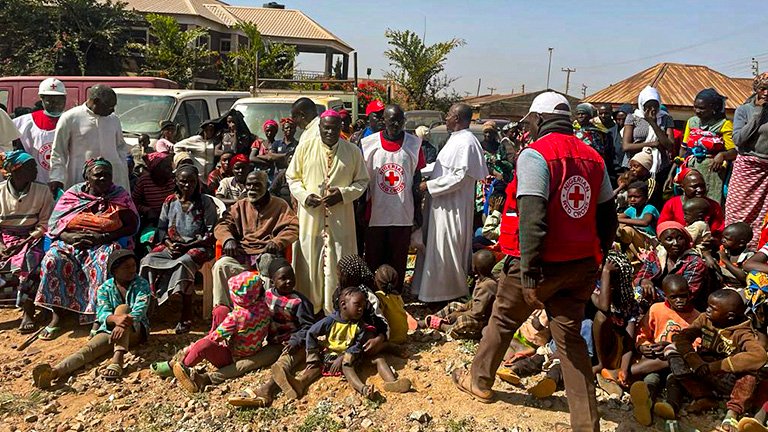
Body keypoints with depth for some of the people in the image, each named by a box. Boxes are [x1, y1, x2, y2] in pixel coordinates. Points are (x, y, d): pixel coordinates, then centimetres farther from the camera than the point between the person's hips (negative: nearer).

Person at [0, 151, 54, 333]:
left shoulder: (42, 192, -1)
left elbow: (45, 224, -2)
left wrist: (25, 242, -15)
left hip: (31, 238, -2)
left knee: (29, 262, -33)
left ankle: (28, 312, -28)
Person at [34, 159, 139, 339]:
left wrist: (104, 237, -16)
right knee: (52, 260, -25)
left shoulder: (120, 196, 3)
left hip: (106, 244, -2)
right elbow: (53, 224, 5)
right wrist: (69, 236, -16)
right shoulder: (72, 194, 7)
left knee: (104, 263, -34)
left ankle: (99, 316, -26)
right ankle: (56, 316, -16)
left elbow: (132, 225, -5)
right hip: (71, 243, 2)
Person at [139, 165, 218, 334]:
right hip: (171, 245, 4)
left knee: (184, 262, -37)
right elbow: (161, 228, 15)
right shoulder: (170, 201, 13)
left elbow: (211, 232, -3)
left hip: (197, 246, -4)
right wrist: (169, 243, -6)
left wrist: (188, 245, -12)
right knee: (148, 260, -25)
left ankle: (186, 316, -30)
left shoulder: (206, 203, 1)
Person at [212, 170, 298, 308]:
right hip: (242, 254, 3)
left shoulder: (279, 205, 12)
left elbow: (293, 227, 1)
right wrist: (228, 239, -11)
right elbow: (222, 225, 13)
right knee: (221, 265, -27)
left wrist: (277, 242, -18)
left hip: (267, 252, -3)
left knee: (268, 261, -39)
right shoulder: (239, 206, 20)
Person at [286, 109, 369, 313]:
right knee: (310, 264, 5)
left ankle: (335, 312, 15)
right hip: (310, 217, 0)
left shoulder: (353, 151, 4)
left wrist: (343, 193, -10)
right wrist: (305, 196, -10)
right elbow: (292, 177, 8)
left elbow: (362, 181, 8)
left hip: (340, 221, 0)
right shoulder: (305, 147, 3)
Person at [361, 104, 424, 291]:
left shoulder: (413, 144, 1)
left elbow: (417, 178, 7)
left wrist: (418, 210, 6)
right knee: (374, 260, 10)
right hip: (375, 214, 0)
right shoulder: (368, 143, -2)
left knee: (398, 261, 9)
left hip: (403, 215, 0)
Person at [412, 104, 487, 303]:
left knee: (446, 251, -1)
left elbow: (460, 176, -24)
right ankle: (433, 290, 27)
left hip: (453, 207, -10)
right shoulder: (456, 139, 13)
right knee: (435, 248, 16)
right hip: (442, 205, 10)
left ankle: (452, 292, 13)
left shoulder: (466, 142, -18)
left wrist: (429, 185, -18)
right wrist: (422, 174, 14)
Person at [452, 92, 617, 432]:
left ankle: (480, 382, 36)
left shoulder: (534, 154, -13)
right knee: (570, 337, 12)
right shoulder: (593, 157, 8)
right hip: (582, 264, 6)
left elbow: (532, 216, -22)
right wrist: (597, 255, 20)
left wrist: (529, 266, -21)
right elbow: (607, 215, 11)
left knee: (503, 320, 16)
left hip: (545, 263, -6)